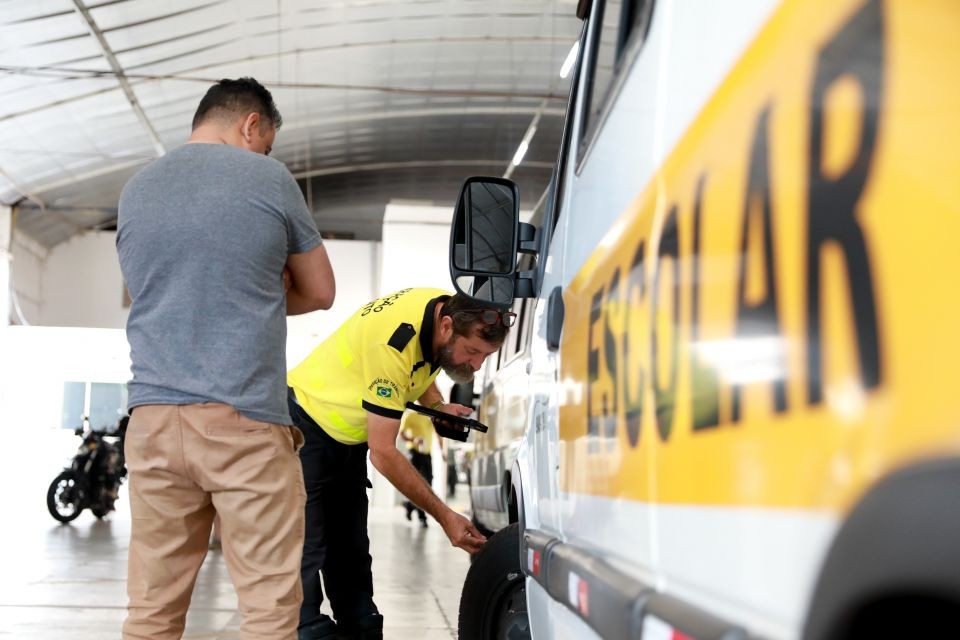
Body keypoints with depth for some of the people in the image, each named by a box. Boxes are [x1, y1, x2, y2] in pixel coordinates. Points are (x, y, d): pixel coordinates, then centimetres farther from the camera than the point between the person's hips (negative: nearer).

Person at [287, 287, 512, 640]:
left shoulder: (451, 309, -13)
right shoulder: (394, 341, -36)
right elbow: (383, 453, -31)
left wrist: (438, 406, -8)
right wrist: (445, 516, -30)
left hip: (348, 436, 8)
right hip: (305, 423, -8)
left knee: (351, 551, 8)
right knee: (306, 550, -13)